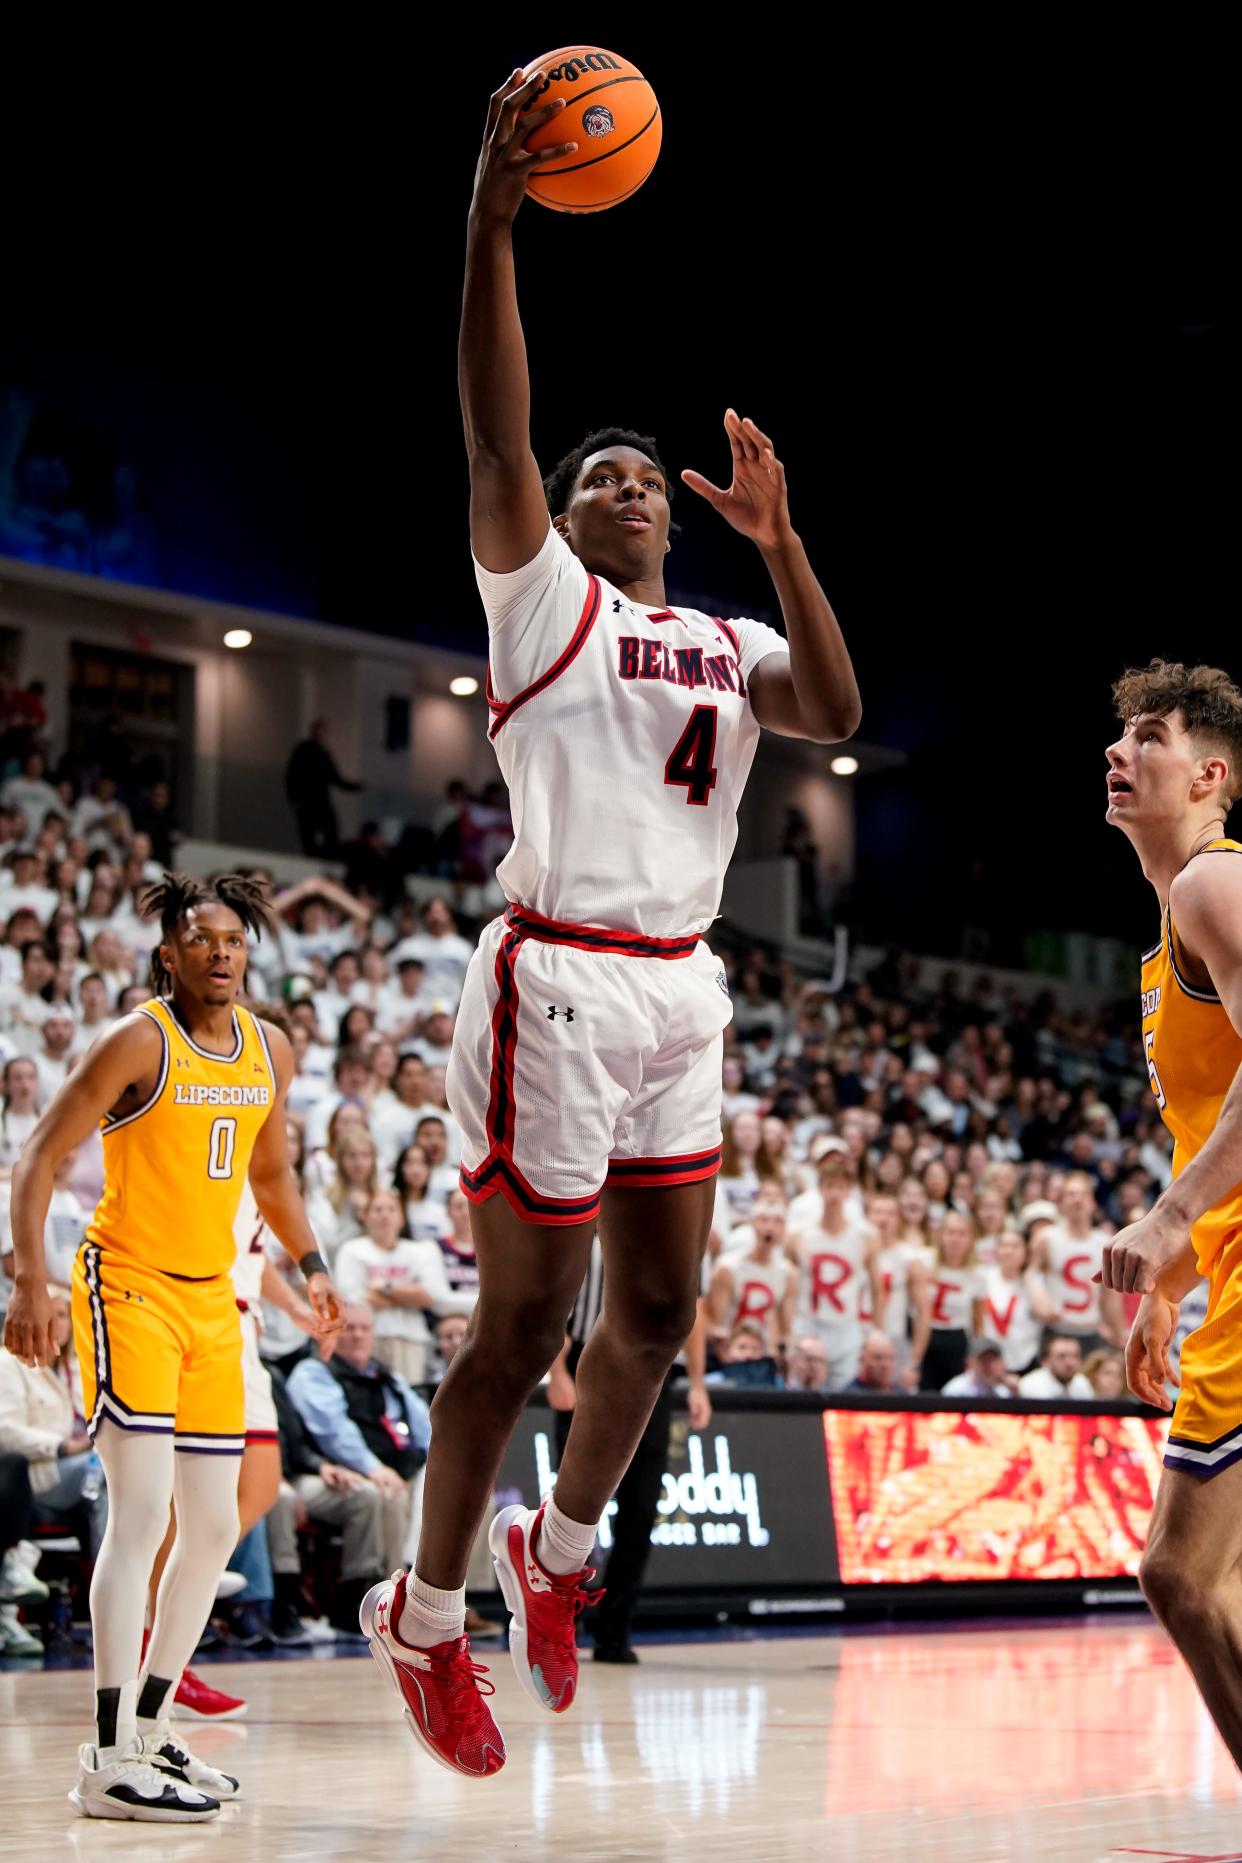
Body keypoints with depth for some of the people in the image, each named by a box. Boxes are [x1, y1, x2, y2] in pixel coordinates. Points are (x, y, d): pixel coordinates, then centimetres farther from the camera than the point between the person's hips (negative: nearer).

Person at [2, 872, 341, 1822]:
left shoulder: (271, 1050, 7)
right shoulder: (138, 1042, -13)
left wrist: (311, 1265, 9)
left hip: (211, 1299, 7)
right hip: (129, 1288, -7)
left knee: (215, 1526, 9)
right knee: (142, 1512, -16)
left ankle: (150, 1732, 23)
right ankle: (109, 1764, -14)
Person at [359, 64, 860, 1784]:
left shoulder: (727, 644, 15)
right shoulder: (541, 595, 1)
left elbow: (837, 712, -5)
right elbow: (494, 433, -15)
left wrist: (777, 536, -11)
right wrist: (491, 224, -23)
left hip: (679, 993, 6)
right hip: (558, 982, -6)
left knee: (657, 1313, 11)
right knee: (525, 1324, -3)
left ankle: (555, 1553, 33)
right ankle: (425, 1615, 13)